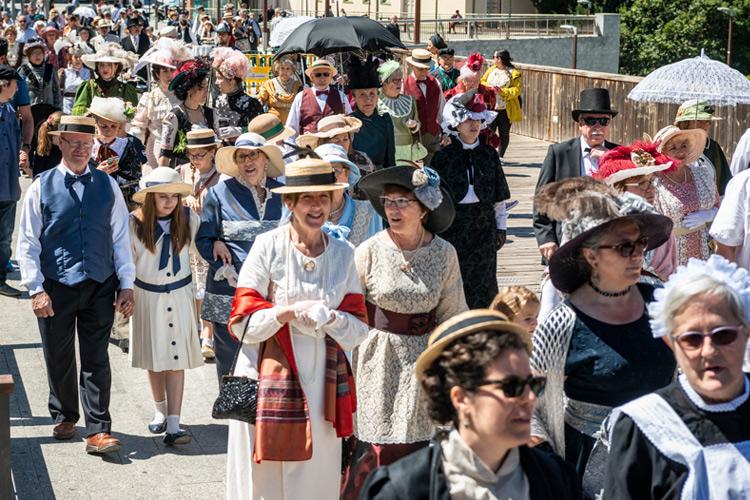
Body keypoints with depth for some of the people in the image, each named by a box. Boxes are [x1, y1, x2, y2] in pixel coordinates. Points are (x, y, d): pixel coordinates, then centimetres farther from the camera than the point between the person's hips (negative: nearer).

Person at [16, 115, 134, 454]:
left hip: (100, 287, 1)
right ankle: (64, 416, 33)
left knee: (96, 361, -1)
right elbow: (28, 242, -1)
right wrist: (36, 289, -7)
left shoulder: (107, 185, 6)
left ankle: (98, 432, 1)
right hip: (56, 287, 0)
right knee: (59, 359, 12)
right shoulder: (41, 187, 0)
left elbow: (121, 237, 7)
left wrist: (126, 285, 3)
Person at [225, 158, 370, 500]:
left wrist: (330, 318, -14)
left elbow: (359, 329, 6)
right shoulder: (268, 247, -4)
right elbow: (242, 323, -5)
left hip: (322, 382, 3)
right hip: (270, 380, -3)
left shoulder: (343, 254, 7)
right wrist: (288, 312, -20)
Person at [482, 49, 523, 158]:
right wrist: (489, 88, -7)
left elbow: (517, 90, -10)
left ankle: (500, 156, 17)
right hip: (490, 108, 3)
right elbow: (482, 82, 14)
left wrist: (502, 92, -22)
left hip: (506, 109, -3)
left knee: (504, 134, 6)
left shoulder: (514, 73, -4)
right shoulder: (491, 70, 11)